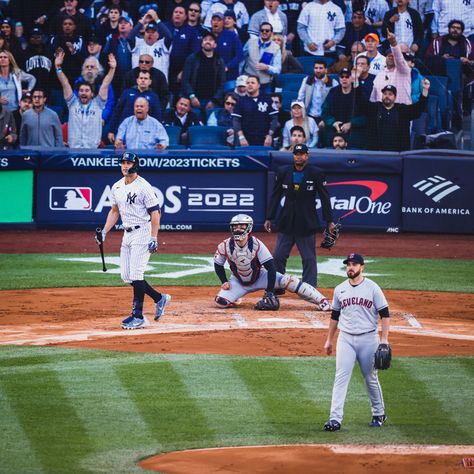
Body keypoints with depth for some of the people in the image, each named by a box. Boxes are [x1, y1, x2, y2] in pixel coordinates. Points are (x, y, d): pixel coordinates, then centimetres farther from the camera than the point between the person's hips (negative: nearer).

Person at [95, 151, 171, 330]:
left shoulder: (143, 187, -13)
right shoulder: (117, 187, 11)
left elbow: (155, 212, -14)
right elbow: (114, 211, 22)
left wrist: (154, 238, -19)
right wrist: (104, 231, 11)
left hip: (142, 233, -8)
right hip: (127, 234, 8)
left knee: (136, 274, -12)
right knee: (126, 275, 7)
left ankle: (138, 316, -7)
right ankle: (159, 298, 23)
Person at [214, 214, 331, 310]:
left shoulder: (257, 244, -26)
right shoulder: (225, 246, -20)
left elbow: (271, 268, -27)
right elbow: (218, 265, -1)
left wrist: (270, 292, -32)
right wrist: (224, 282, -15)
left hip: (259, 277, -2)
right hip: (238, 282, 2)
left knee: (288, 281, -22)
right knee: (220, 302, -22)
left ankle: (322, 302, -21)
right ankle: (234, 296, 15)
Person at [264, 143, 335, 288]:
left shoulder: (316, 174, -3)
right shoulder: (283, 172, 4)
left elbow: (324, 198, 0)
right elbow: (275, 196, 9)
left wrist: (329, 221, -3)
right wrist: (269, 218, 6)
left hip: (307, 225, -3)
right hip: (286, 224, 3)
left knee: (309, 259, 0)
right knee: (278, 257, 3)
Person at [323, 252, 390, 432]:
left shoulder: (372, 288, -4)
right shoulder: (340, 289, 7)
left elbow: (385, 315, -4)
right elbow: (335, 316, 17)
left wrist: (384, 340, -12)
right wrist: (329, 340, 17)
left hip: (368, 338, -2)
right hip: (346, 339, 2)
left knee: (371, 379, 8)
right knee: (341, 377, -8)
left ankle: (379, 414, 27)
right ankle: (335, 419, -14)